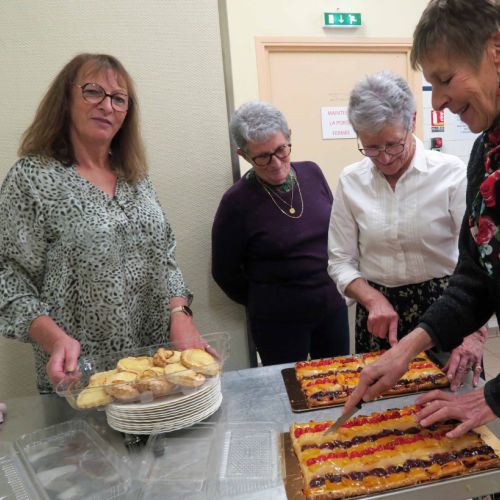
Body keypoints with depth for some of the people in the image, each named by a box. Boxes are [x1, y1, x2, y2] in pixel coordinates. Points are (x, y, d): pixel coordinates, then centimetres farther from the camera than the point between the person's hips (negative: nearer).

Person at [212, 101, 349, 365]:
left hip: (333, 306, 5)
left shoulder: (312, 173, -2)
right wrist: (262, 303, 5)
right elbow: (224, 272, -5)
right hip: (279, 321, -4)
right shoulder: (237, 201, -15)